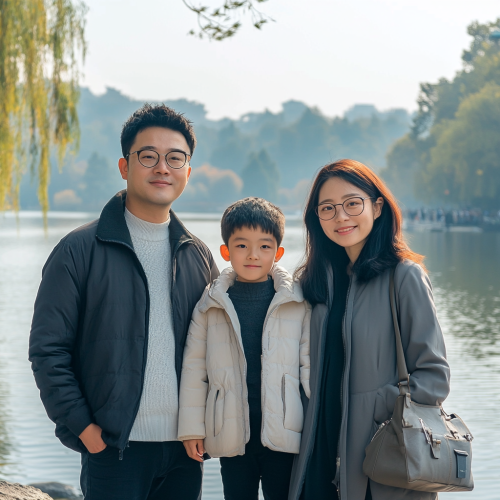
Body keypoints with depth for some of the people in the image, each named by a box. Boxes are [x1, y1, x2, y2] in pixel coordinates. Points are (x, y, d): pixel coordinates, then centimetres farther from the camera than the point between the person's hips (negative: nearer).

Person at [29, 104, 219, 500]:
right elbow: (48, 349, -5)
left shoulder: (199, 256, 10)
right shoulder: (81, 250, -3)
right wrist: (83, 427, -10)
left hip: (185, 450, 4)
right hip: (114, 449, -4)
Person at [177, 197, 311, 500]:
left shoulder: (299, 303, 1)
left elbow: (309, 364, 4)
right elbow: (194, 369, 6)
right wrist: (192, 428, 5)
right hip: (232, 438, 1)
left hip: (283, 438, -1)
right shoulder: (211, 305, 3)